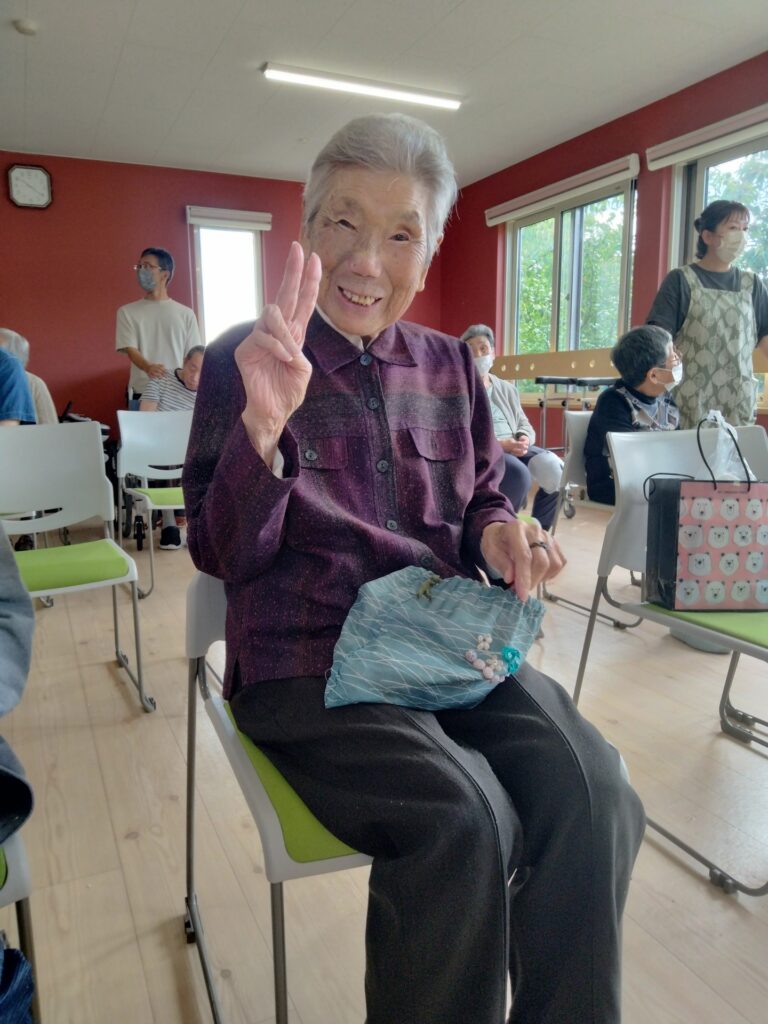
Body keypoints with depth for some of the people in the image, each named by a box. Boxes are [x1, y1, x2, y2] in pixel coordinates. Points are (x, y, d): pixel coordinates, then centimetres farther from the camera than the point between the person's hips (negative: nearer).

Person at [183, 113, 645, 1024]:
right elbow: (221, 554, -6)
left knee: (596, 797, -19)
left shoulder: (448, 365, 11)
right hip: (306, 660, -3)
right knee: (467, 820, -27)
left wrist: (498, 532, -6)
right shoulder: (241, 363, -2)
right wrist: (264, 423, -23)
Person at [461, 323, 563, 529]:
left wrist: (524, 438, -7)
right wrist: (498, 444, -21)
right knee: (519, 474, -35)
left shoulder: (507, 388, 22)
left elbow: (524, 425, 19)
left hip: (515, 448, 6)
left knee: (555, 469, -21)